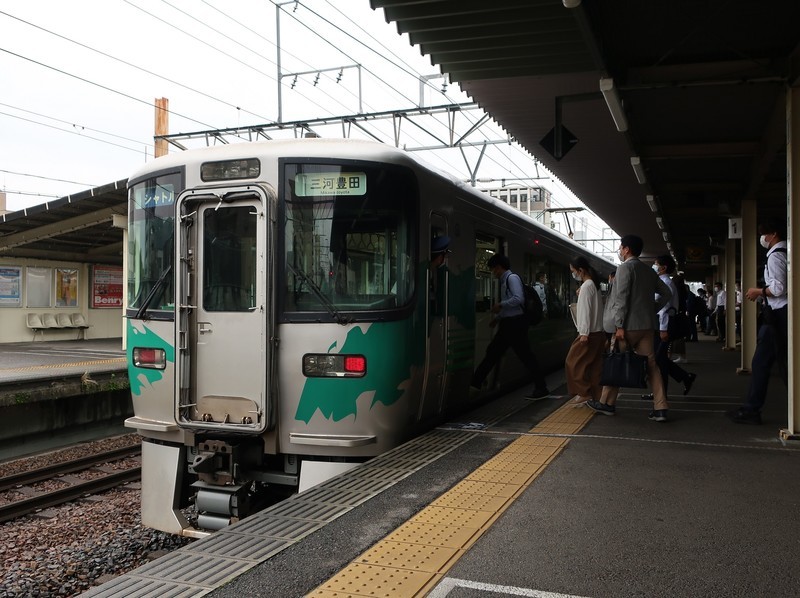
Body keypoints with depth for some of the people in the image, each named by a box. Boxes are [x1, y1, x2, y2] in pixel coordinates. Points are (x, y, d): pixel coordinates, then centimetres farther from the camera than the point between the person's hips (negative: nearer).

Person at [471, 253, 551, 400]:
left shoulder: (512, 278, -10)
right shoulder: (504, 280, 17)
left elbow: (519, 299, -23)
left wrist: (501, 305, -16)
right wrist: (498, 318, 21)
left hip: (515, 323, -10)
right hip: (508, 323, 10)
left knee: (525, 355, -7)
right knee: (492, 352, 11)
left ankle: (541, 389, -1)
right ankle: (475, 383, 16)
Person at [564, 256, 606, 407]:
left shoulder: (586, 286, -12)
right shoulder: (594, 284, 16)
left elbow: (586, 311, -18)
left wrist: (584, 332, -19)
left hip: (590, 332, -9)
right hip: (599, 332, 9)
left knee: (573, 362, -3)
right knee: (595, 365, 8)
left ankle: (583, 393, -2)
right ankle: (596, 395, 8)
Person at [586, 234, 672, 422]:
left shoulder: (625, 267, -8)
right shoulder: (648, 271, 16)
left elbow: (622, 298, -16)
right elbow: (666, 293, 20)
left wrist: (619, 326, -18)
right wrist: (651, 310, 17)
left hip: (629, 326, -7)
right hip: (647, 325, 7)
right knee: (650, 364, 4)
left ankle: (607, 403, 15)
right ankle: (660, 408, -1)